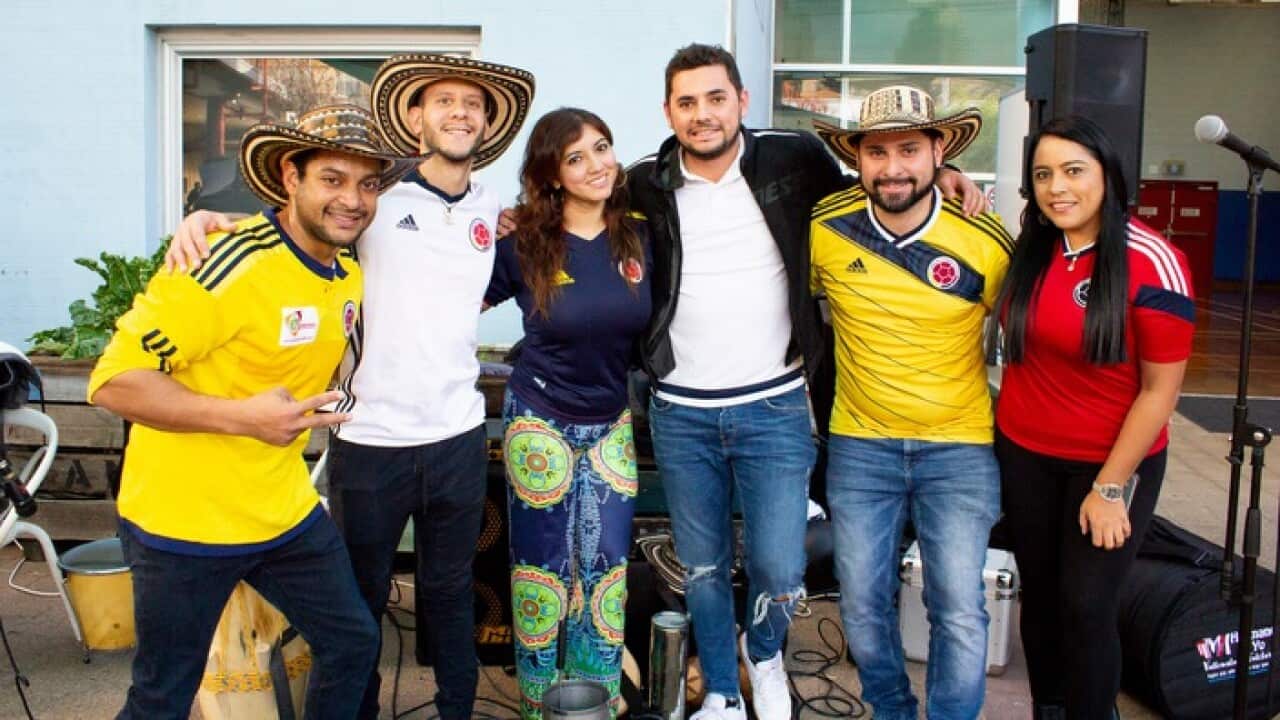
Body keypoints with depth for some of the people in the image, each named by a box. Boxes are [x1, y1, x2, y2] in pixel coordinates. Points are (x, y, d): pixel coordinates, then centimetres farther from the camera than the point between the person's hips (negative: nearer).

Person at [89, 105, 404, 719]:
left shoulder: (351, 273, 1)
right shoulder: (232, 264, -23)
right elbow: (113, 381, -22)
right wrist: (241, 416, -32)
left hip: (284, 509, 7)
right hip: (184, 521, -6)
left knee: (353, 644, 15)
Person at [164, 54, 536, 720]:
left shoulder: (493, 211, 8)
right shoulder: (375, 196, -4)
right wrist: (205, 217, -17)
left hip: (458, 437, 3)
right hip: (369, 438, -3)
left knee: (450, 591, 18)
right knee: (362, 599, 12)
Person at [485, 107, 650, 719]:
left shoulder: (638, 237, -5)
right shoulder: (523, 244, -13)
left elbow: (648, 324, 9)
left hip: (611, 424, 3)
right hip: (540, 423, -2)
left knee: (607, 567, 8)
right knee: (543, 567, 10)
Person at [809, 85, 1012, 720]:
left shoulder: (985, 243, -11)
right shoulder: (824, 230, -8)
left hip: (960, 448, -1)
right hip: (860, 446, 2)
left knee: (959, 614, -1)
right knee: (862, 605, 11)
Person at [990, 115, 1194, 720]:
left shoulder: (1152, 264, -17)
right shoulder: (1031, 245, -2)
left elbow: (1160, 390, -14)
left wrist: (1111, 487, -12)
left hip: (1111, 462, -4)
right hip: (1022, 453, 5)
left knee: (1086, 608, 2)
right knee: (1039, 594, 15)